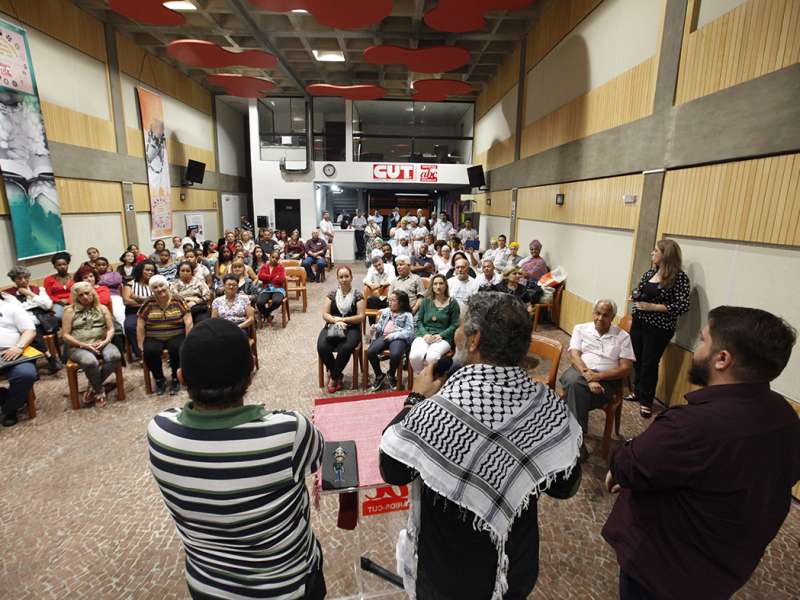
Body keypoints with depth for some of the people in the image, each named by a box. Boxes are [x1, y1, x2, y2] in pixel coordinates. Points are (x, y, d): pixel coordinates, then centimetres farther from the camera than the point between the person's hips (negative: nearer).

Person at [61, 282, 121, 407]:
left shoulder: (102, 308, 13)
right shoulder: (70, 311, 6)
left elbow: (111, 329, 8)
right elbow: (65, 335, 1)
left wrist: (105, 341, -12)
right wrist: (84, 345, -12)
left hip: (101, 344, 2)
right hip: (79, 347, -2)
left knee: (115, 356, -32)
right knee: (90, 362, -37)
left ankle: (93, 387, -9)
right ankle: (99, 391, -9)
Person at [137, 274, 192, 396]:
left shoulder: (178, 301, -1)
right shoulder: (148, 303, 3)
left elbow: (188, 323, -5)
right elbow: (140, 326, 5)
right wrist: (141, 346, -2)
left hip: (176, 336, -2)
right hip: (154, 339, 2)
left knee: (177, 348, -32)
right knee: (149, 351, -28)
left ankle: (175, 379, -9)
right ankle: (159, 380, -3)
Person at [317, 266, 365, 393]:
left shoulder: (358, 295, 2)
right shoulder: (332, 294, 9)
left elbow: (360, 317, -4)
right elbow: (324, 315, 4)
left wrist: (342, 319, -12)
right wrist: (335, 320, -15)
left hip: (351, 328, -2)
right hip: (332, 327, 2)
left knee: (345, 348, -34)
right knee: (322, 347, -28)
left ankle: (333, 377, -8)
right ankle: (338, 375, -3)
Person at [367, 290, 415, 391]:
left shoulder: (407, 315, 5)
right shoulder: (385, 311, 21)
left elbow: (409, 332, -6)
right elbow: (380, 325, 22)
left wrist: (393, 335, -16)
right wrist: (375, 327, -3)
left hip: (398, 338, -4)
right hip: (384, 336, 4)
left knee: (395, 355, -37)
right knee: (370, 352, -25)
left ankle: (391, 376, 0)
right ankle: (379, 376, 3)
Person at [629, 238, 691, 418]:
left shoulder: (679, 277, -13)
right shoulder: (650, 272, 5)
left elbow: (682, 306, -16)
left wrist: (652, 307, -20)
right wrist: (634, 295, -5)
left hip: (659, 329, -6)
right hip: (638, 323, 6)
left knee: (649, 363, 4)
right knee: (637, 359, 14)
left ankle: (646, 401, 20)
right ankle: (638, 391, 33)